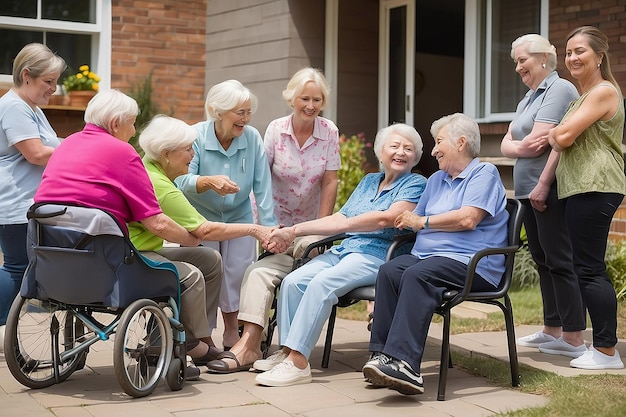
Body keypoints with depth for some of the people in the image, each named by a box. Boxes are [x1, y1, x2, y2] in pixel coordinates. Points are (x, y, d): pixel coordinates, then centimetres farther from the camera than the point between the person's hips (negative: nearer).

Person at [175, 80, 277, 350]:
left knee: (238, 275, -3)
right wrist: (209, 181, -46)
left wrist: (269, 227, -17)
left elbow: (263, 188, -12)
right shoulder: (196, 137, -17)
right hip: (200, 218, -2)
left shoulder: (252, 138, -11)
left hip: (239, 217, 2)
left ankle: (232, 332, 17)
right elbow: (181, 182, -27)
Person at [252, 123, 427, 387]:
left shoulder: (415, 184, 2)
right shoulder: (368, 181, 24)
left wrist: (347, 224, -5)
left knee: (322, 282, -31)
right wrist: (294, 230, 11)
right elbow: (339, 219, 19)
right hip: (345, 249, 7)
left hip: (377, 255, -7)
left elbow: (386, 219, -14)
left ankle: (298, 361, -32)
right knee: (292, 281, -16)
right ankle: (286, 352, -12)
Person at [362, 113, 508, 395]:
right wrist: (408, 221, 3)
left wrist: (422, 222, -2)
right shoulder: (436, 180, 29)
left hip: (472, 263, -7)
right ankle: (382, 354, -30)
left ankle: (404, 363, -44)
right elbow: (413, 220, 27)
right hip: (426, 255, 7)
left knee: (417, 275, -34)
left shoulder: (484, 173, 3)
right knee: (388, 270, -23)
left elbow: (468, 219, -13)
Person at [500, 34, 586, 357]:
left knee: (559, 261, -9)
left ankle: (573, 340, -5)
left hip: (550, 190, -10)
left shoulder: (559, 89, -9)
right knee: (543, 261, 13)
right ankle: (552, 330, 21)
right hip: (529, 191, 10)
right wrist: (519, 147, -11)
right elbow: (506, 143, 11)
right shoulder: (529, 97, 21)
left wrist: (543, 185, -21)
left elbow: (550, 141, -19)